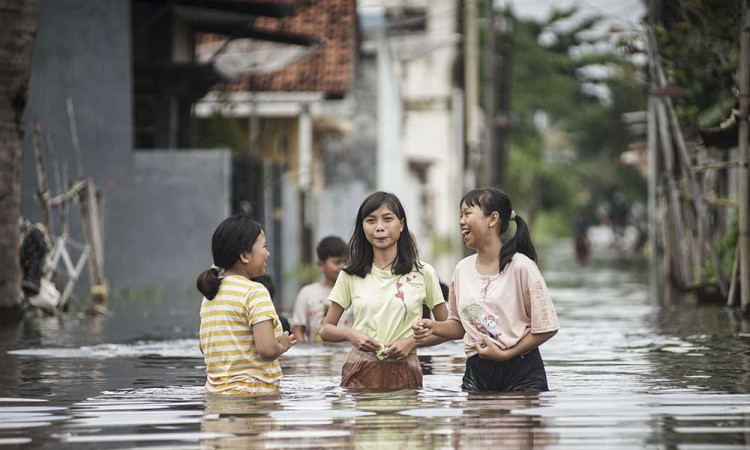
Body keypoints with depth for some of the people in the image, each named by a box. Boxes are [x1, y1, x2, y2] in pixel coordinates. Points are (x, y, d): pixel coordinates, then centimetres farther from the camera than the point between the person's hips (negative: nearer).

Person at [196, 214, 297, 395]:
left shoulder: (210, 294, 13)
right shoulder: (255, 291, -10)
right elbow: (267, 348, -20)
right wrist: (282, 346, 3)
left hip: (215, 389, 8)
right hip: (254, 391, -8)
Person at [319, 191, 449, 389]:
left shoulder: (423, 274, 4)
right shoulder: (350, 275, 7)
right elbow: (326, 330, 11)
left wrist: (412, 341, -10)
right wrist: (350, 334, -11)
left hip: (403, 374, -1)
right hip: (360, 373, 1)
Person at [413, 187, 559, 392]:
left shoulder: (521, 266, -8)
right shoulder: (463, 269, 8)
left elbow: (546, 327, -7)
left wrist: (505, 354, -12)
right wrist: (434, 327, -1)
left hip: (521, 375, -5)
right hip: (476, 373, 5)